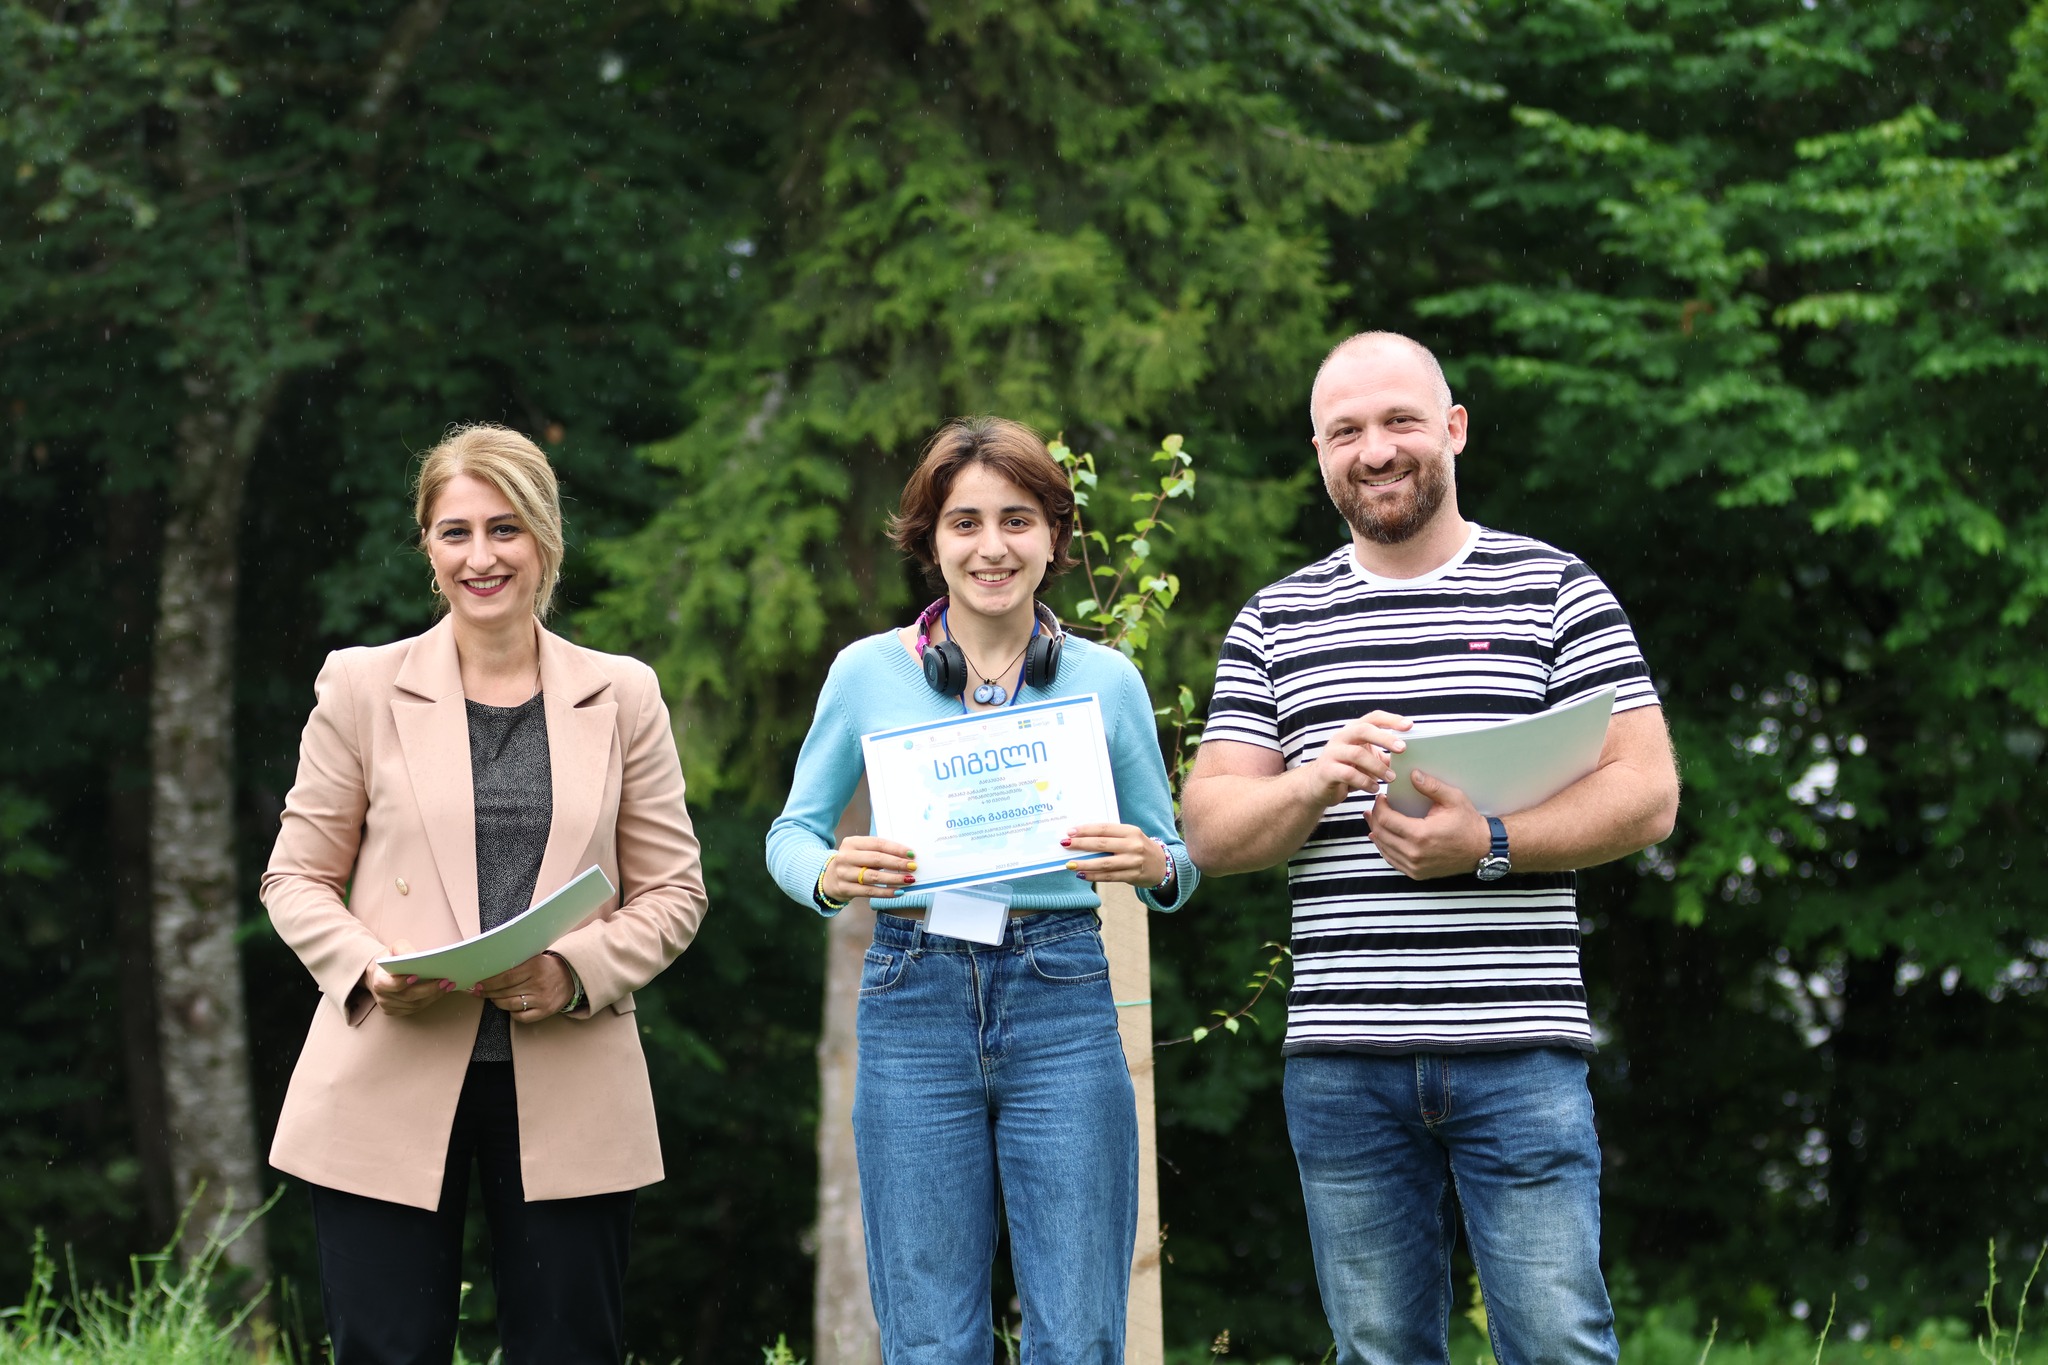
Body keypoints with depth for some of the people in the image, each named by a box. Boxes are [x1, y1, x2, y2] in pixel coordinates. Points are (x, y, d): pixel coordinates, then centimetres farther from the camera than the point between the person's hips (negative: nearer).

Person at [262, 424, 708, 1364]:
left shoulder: (622, 696, 7)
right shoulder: (361, 687, 5)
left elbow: (673, 890, 8)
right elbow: (296, 878, 7)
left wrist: (579, 971, -11)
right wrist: (368, 967, -13)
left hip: (568, 1094, 1)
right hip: (390, 1084, -1)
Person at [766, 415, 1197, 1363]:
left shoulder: (1106, 681, 6)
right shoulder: (868, 674, 4)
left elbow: (1178, 866, 11)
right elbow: (790, 834, 11)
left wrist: (1153, 868, -12)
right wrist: (830, 876, -12)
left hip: (1062, 1007, 0)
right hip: (915, 1007, 0)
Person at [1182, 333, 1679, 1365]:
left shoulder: (1555, 592, 5)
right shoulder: (1274, 623, 13)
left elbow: (1646, 794, -2)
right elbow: (1211, 832, 8)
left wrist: (1488, 844, -17)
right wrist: (1319, 781, -13)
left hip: (1518, 1050, -3)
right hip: (1340, 1056, 3)